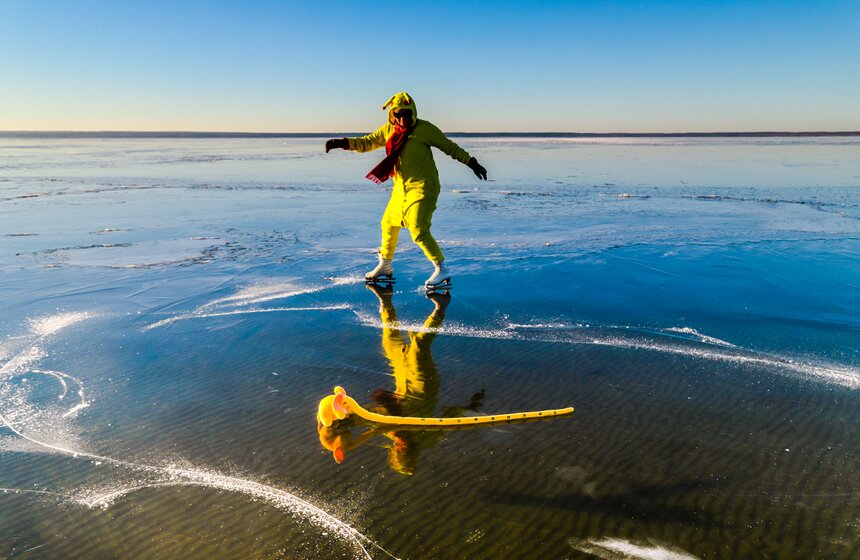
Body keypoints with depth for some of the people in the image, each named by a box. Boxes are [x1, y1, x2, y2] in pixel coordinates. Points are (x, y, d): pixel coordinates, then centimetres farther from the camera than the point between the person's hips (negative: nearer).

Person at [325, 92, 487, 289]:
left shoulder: (425, 128, -9)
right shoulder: (388, 130, 6)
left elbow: (450, 147, -3)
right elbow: (366, 143, 15)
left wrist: (472, 162, -4)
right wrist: (342, 143, 3)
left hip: (422, 187, -7)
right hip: (401, 188, 7)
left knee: (418, 231, -17)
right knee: (388, 224, 16)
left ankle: (442, 270, -6)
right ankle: (385, 267, 34)